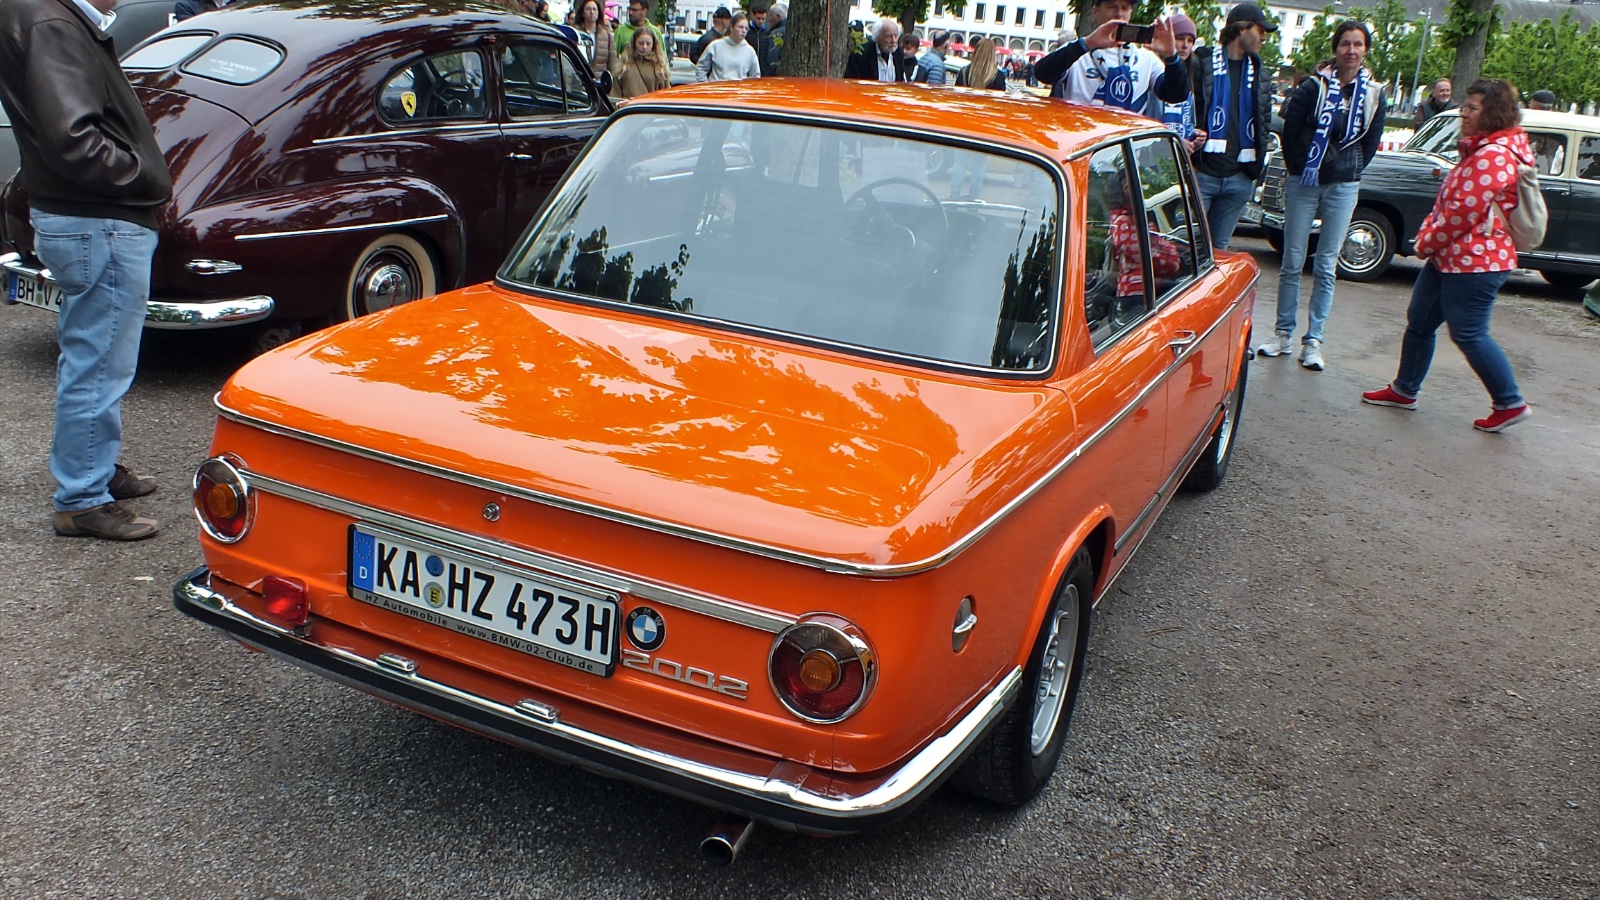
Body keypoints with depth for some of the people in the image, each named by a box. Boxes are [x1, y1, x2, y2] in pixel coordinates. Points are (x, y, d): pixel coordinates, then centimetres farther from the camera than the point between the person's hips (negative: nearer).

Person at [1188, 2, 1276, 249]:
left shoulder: (1259, 73, 16)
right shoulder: (1202, 63, -1)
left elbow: (1265, 121, 18)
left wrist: (1256, 164, 4)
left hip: (1240, 179, 5)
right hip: (1201, 172, -5)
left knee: (1219, 248, 10)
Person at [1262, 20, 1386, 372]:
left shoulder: (1373, 93, 3)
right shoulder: (1315, 86, -4)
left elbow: (1372, 140, 12)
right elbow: (1290, 128, -1)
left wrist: (1351, 172, 7)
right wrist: (1297, 167, 2)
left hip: (1343, 187, 1)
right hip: (1304, 183, -1)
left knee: (1326, 267, 3)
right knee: (1293, 261, 3)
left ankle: (1313, 341, 8)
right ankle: (1283, 334, 13)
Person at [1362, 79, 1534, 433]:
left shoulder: (1494, 156, -20)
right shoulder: (1480, 150, 16)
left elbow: (1464, 212, -25)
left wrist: (1427, 242, -13)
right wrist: (1427, 233, 6)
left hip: (1474, 262, -11)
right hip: (1450, 258, 11)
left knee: (1468, 334, -4)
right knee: (1420, 321, 15)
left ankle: (1511, 404, 6)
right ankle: (1404, 390, 26)